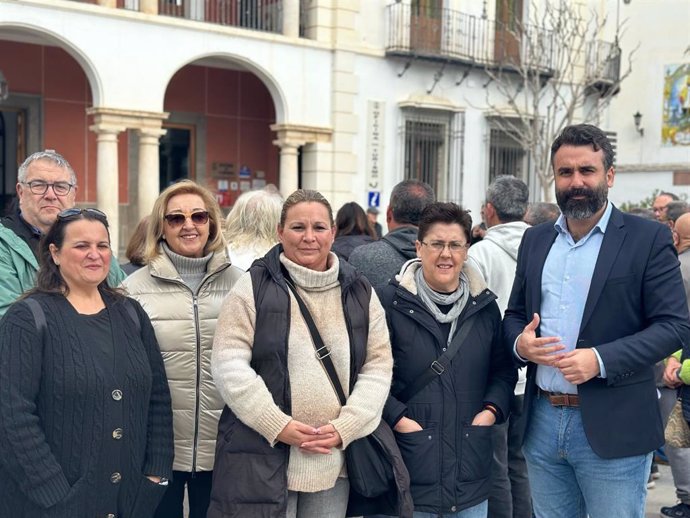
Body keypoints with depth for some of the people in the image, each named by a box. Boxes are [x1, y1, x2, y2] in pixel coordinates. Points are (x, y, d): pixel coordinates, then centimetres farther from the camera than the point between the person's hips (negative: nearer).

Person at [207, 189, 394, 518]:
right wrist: (277, 426, -15)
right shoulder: (254, 287, -2)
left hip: (335, 462, 3)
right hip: (263, 460, -3)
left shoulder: (359, 292, 8)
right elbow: (229, 365, -8)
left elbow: (378, 366, 5)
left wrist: (345, 427, -8)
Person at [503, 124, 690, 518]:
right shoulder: (536, 240, 11)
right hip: (543, 420, 5)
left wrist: (601, 360, -21)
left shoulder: (649, 238, -5)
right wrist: (519, 342, -6)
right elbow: (515, 313, 17)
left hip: (612, 428, -5)